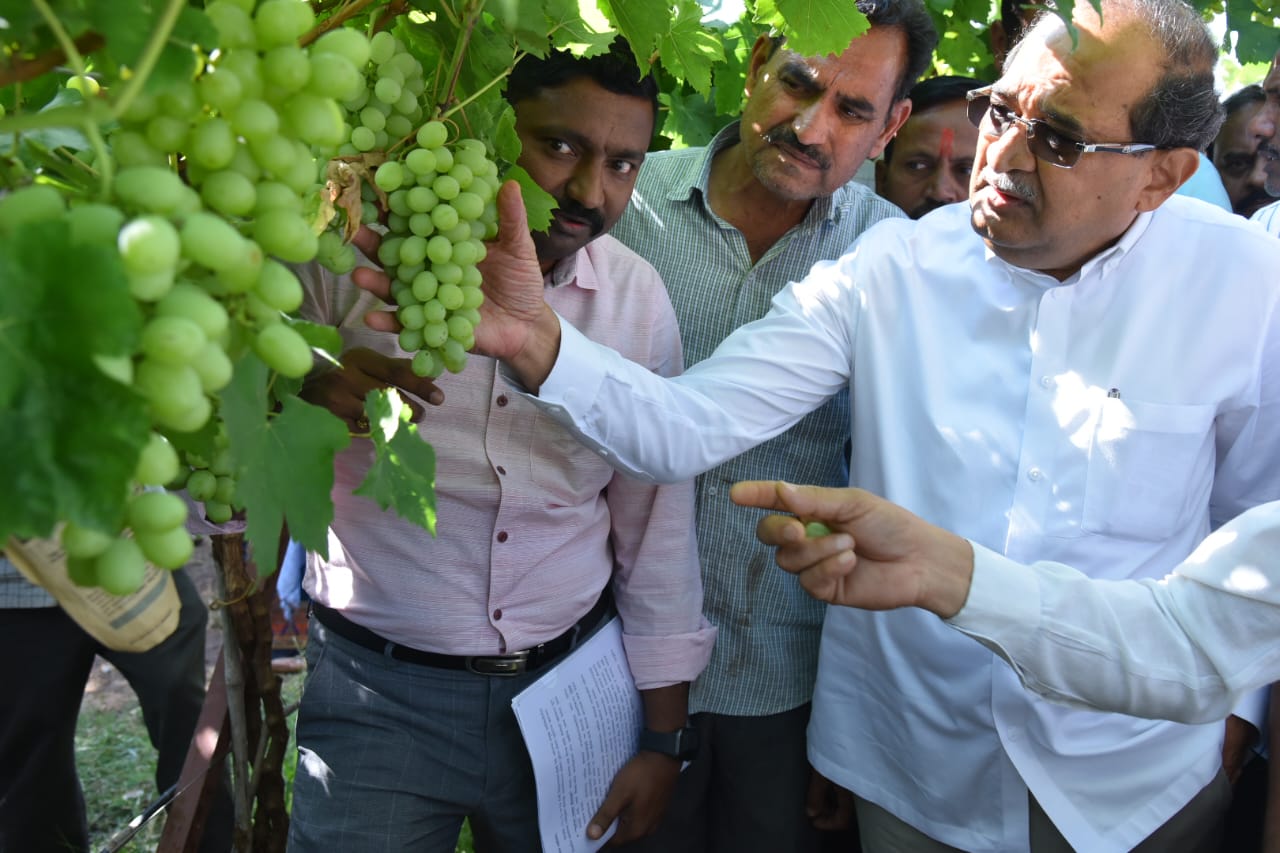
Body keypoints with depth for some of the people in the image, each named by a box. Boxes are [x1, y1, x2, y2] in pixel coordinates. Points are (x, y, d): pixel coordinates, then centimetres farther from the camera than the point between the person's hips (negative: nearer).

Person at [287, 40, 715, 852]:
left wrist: (666, 738, 6)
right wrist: (307, 390, -30)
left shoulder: (640, 298, -4)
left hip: (571, 683, 3)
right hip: (380, 693, -2)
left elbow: (657, 527, 2)